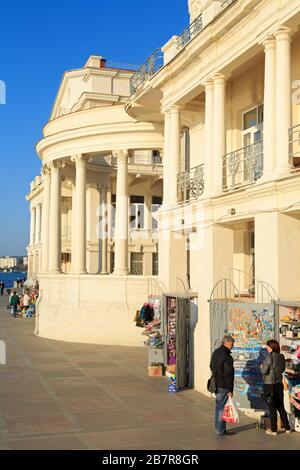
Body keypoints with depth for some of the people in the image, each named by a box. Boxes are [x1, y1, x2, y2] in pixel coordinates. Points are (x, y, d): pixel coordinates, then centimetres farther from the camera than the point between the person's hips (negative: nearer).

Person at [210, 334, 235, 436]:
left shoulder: (215, 353, 11)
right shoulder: (226, 356, -19)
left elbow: (212, 367, 22)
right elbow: (228, 374, -19)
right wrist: (230, 389, -15)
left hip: (216, 384, 9)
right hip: (223, 386, -9)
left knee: (218, 406, 17)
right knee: (222, 408, -2)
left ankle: (218, 428, 25)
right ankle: (220, 430, 4)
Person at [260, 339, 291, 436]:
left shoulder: (270, 357, -17)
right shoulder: (281, 357, 3)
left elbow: (264, 371, -16)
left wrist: (262, 367, 3)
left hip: (270, 385, -6)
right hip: (279, 384, 6)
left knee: (272, 408, 3)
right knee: (281, 407, 18)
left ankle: (273, 430, 10)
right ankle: (287, 428, 23)